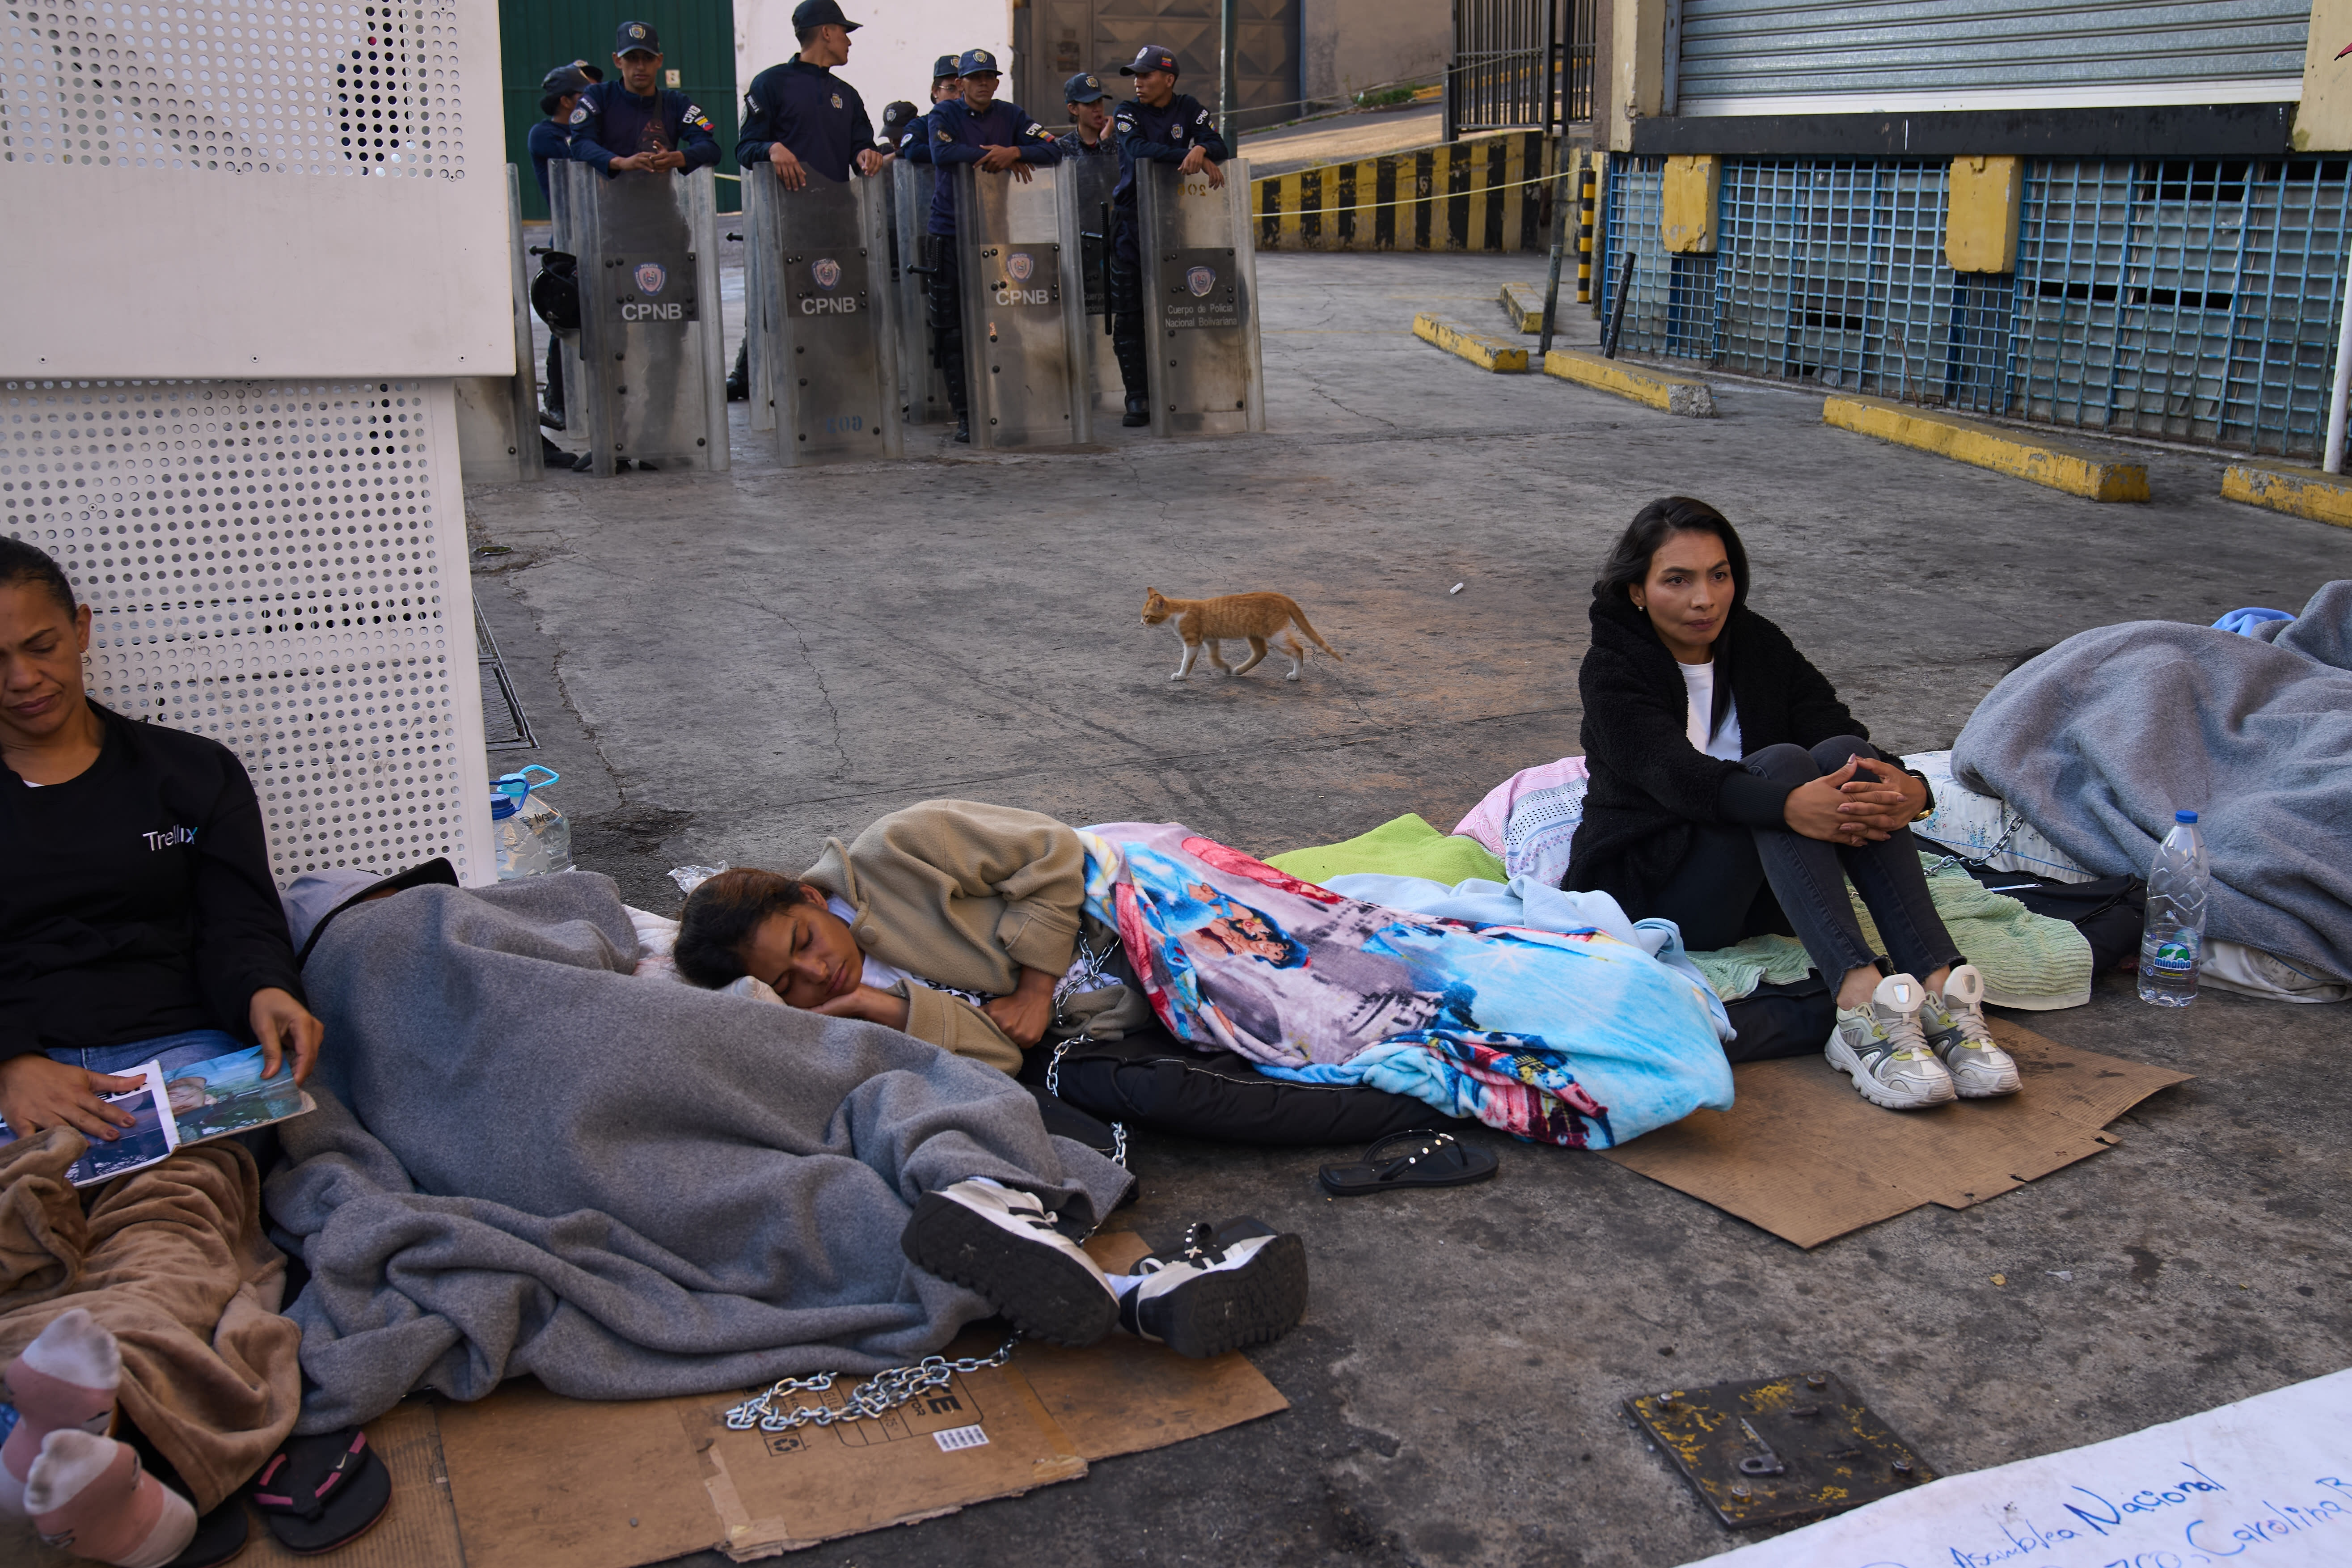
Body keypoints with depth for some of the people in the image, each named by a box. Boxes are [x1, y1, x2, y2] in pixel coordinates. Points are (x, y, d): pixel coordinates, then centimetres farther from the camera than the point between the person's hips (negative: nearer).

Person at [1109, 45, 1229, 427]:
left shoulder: (1187, 108, 7)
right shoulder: (1128, 113, 1)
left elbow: (1220, 147, -3)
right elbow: (1138, 149, -19)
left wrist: (1200, 149, -27)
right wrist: (1191, 158, -29)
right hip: (1131, 222, -1)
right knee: (1129, 312, -3)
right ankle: (1138, 398, 2)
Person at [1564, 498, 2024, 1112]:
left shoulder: (1760, 645, 8)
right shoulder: (1612, 672, -7)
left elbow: (1836, 724, -7)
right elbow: (1678, 776, -26)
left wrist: (1910, 788, -30)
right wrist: (1789, 804, -43)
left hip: (1760, 889, 5)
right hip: (1652, 889, -5)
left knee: (1844, 755, -22)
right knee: (1779, 762, -28)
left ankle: (1941, 987, -36)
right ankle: (1860, 999, -47)